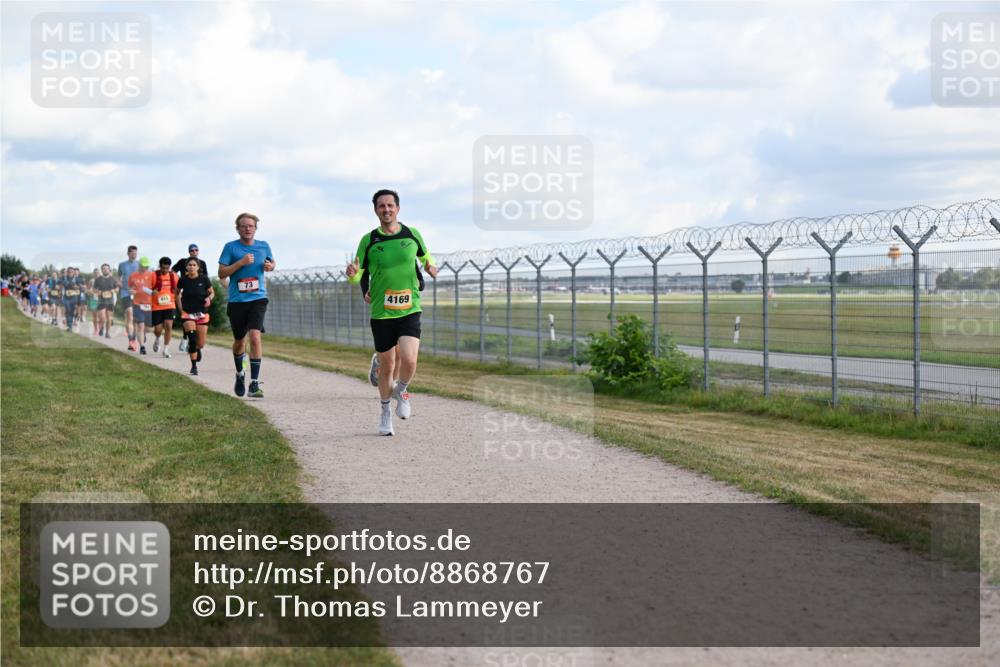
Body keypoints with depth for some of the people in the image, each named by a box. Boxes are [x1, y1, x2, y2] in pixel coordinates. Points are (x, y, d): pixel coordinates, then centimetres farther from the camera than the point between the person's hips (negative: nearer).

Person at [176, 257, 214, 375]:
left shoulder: (204, 279, -5)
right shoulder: (183, 280, -3)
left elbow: (212, 292, 8)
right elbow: (177, 293, 14)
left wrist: (209, 298, -13)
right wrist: (180, 308, 6)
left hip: (202, 313, 1)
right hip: (187, 313, -1)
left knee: (201, 344, 3)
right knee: (192, 337, -20)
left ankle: (196, 349, 42)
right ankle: (194, 366, -9)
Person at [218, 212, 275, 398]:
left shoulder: (263, 246, 6)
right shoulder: (230, 247, -1)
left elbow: (272, 263, 24)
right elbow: (221, 274, -5)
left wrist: (270, 266, 0)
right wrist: (241, 262, -17)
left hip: (258, 298, 0)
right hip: (236, 300, 0)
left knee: (255, 336, -19)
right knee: (239, 341, 13)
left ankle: (254, 383, -17)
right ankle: (240, 374, 41)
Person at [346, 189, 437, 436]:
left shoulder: (412, 234, 2)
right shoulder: (368, 240, -1)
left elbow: (425, 256, 23)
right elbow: (357, 277, 0)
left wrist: (429, 266, 2)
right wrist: (352, 273, -23)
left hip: (409, 310, 0)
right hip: (381, 313, 0)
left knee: (409, 359, -18)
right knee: (387, 366, 7)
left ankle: (401, 391, 15)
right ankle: (385, 411, 29)